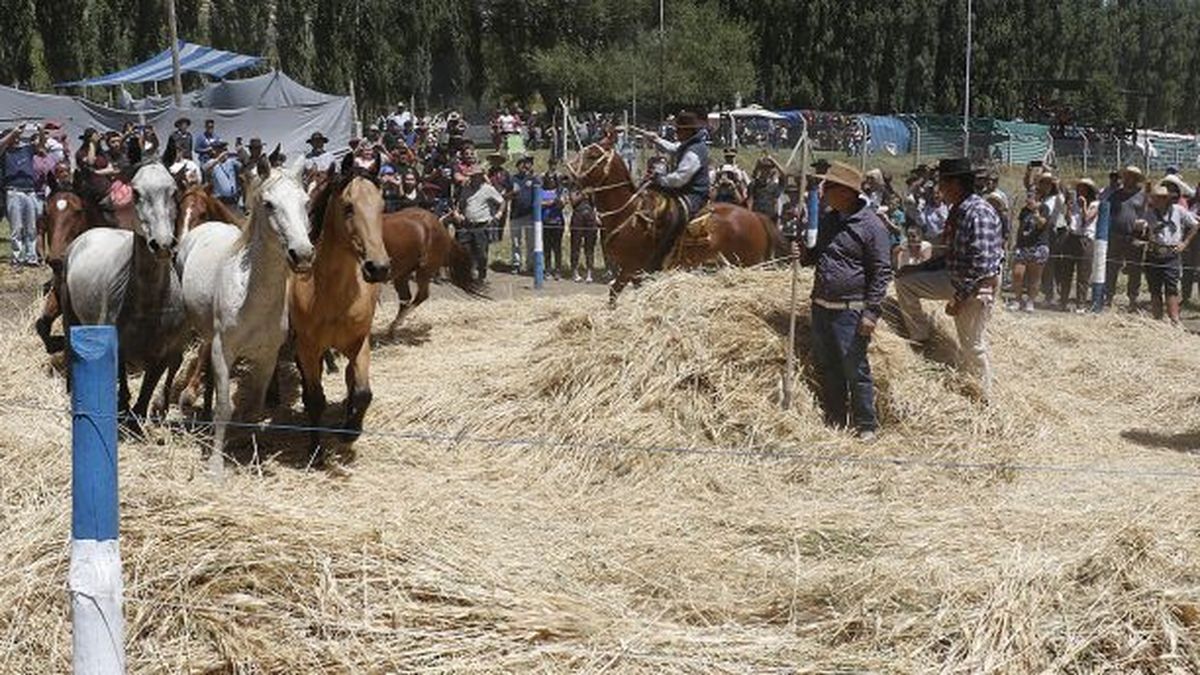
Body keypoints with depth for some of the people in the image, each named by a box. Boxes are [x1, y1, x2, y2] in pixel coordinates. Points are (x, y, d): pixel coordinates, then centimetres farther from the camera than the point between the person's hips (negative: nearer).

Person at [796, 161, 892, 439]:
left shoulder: (871, 225, -10)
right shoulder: (828, 220, 13)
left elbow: (881, 272, -11)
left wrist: (871, 312, -16)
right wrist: (804, 255, 4)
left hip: (850, 311, -8)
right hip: (821, 307, 8)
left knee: (855, 369, -4)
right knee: (826, 367, 12)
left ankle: (866, 426, 6)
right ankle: (834, 421, 24)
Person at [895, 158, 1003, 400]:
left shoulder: (978, 213, -23)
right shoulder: (958, 211, 10)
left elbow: (980, 262, -27)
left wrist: (959, 297, -24)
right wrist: (921, 269, 13)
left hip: (977, 286, -10)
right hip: (955, 279, 10)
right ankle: (921, 337, 15)